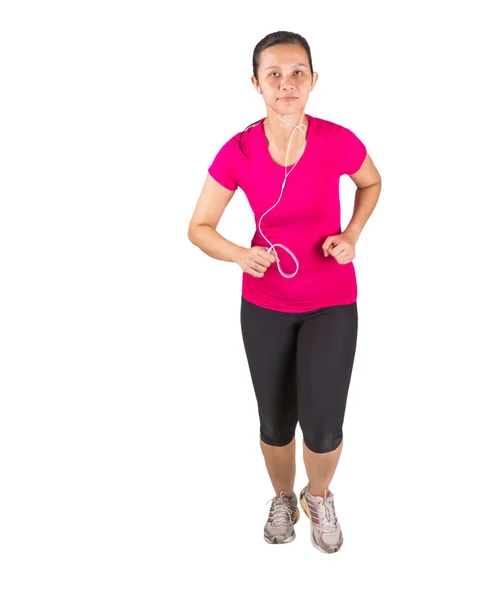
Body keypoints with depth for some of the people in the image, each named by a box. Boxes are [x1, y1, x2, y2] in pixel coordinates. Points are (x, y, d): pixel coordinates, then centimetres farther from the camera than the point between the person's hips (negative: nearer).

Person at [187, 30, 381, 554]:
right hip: (264, 304, 1)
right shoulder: (237, 152, -14)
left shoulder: (338, 141, -15)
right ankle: (283, 498, 45)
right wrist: (241, 255, -25)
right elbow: (199, 228, -6)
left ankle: (319, 495, 30)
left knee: (322, 428, -7)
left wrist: (350, 236, -9)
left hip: (331, 302, -1)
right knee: (275, 423, 12)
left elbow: (372, 184, 7)